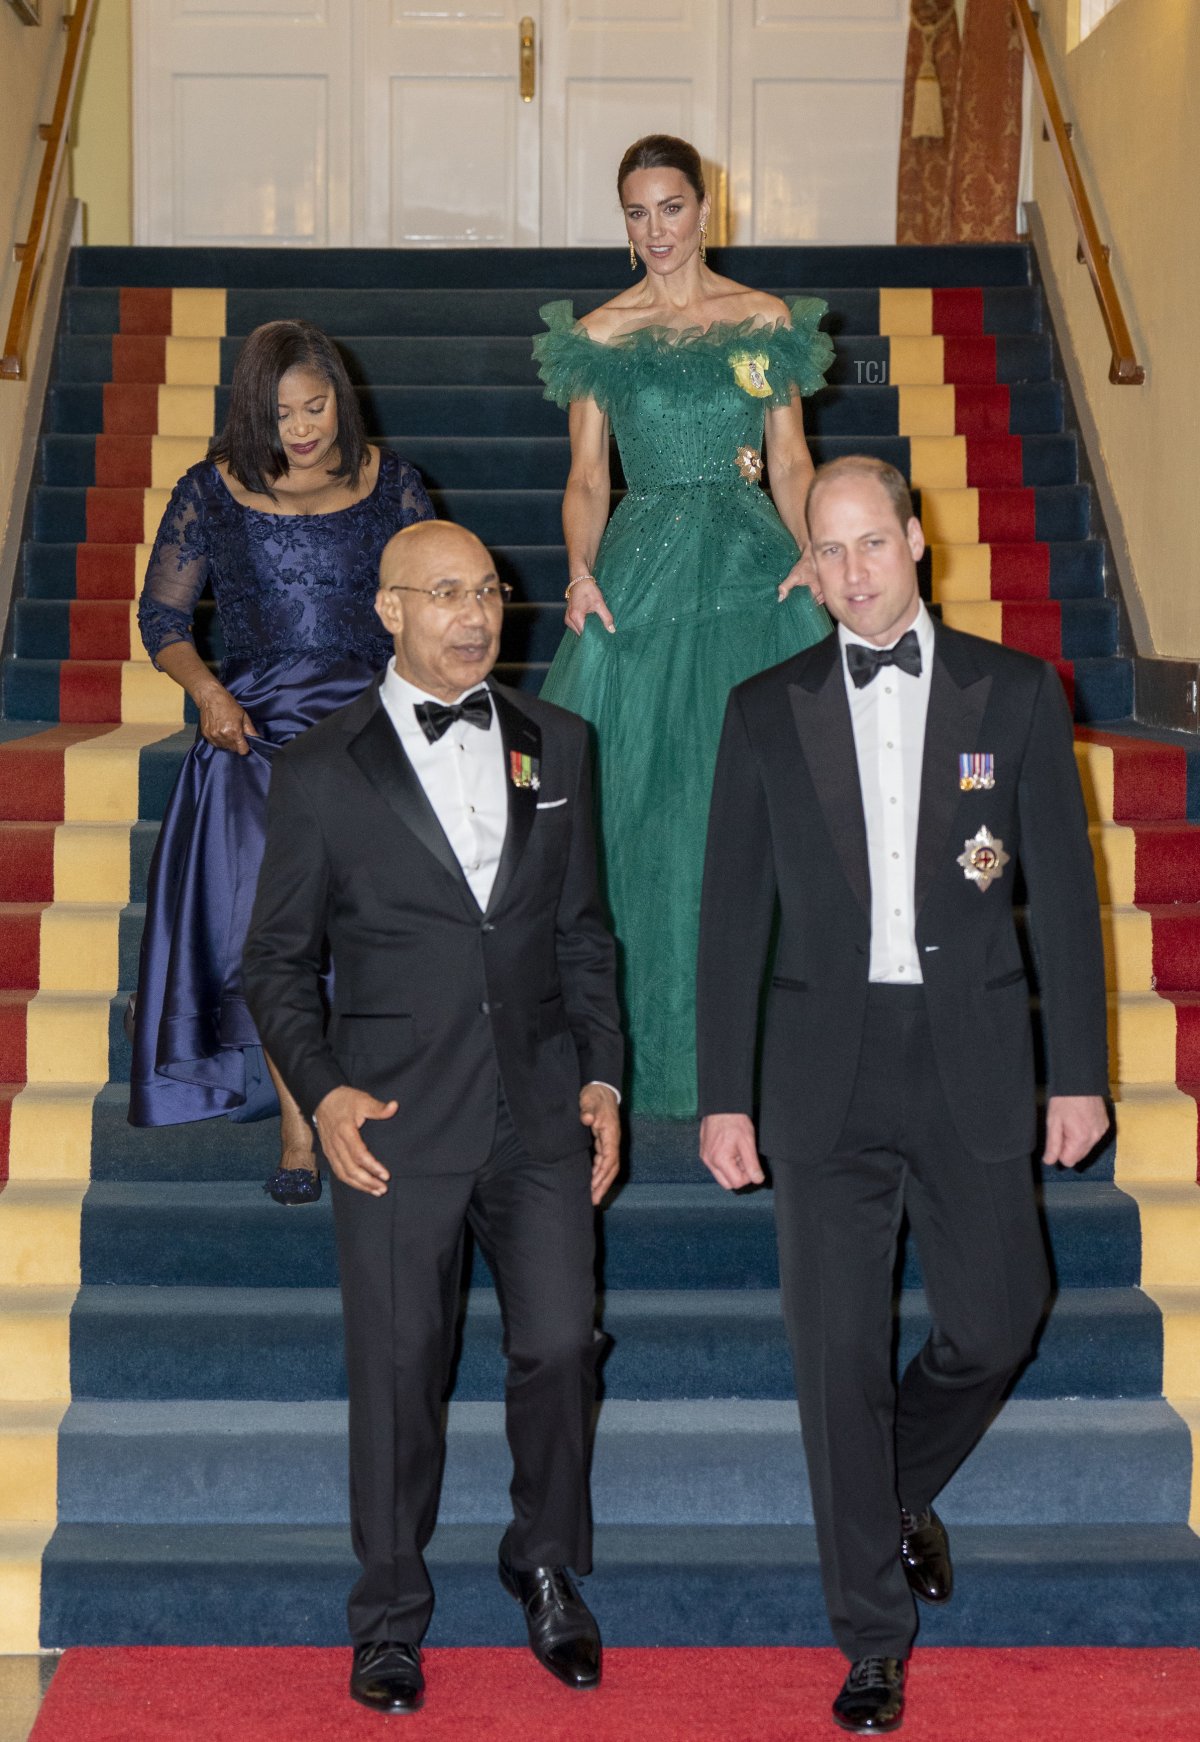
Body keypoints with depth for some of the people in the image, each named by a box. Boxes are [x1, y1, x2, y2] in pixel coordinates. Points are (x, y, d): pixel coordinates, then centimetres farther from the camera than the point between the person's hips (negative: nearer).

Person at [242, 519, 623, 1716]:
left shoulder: (556, 744, 9)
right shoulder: (321, 770, -1)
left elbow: (582, 932, 14)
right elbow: (278, 960, 3)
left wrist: (599, 1075, 5)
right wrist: (321, 1094, -10)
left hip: (539, 1111, 3)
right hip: (396, 1120, -2)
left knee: (559, 1346, 2)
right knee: (397, 1369, 5)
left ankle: (546, 1568, 28)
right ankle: (390, 1616, 24)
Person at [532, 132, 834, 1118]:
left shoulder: (767, 321, 9)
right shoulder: (598, 334, 9)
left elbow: (791, 460, 9)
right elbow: (587, 477, 7)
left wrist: (812, 554, -8)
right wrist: (581, 570, -11)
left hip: (751, 571, 0)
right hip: (642, 574, 0)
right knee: (640, 799, -3)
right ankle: (648, 1040, 8)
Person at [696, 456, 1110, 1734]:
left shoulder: (1014, 693, 3)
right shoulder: (768, 711, 4)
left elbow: (1062, 893, 3)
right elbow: (734, 914, 4)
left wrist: (1078, 1074, -1)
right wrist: (723, 1096, 0)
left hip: (971, 1061, 0)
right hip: (827, 1066, 0)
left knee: (993, 1323, 6)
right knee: (840, 1355, 2)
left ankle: (901, 1490, 39)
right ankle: (874, 1636, 16)